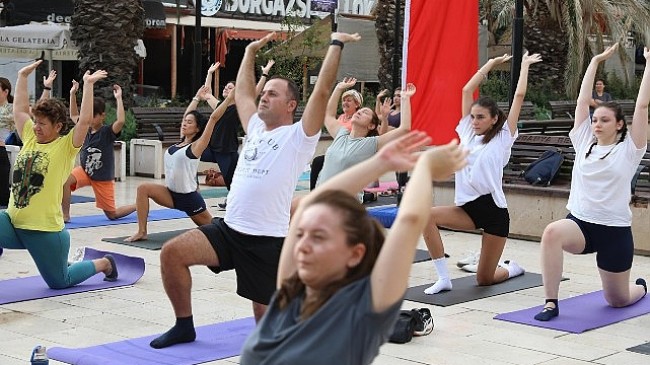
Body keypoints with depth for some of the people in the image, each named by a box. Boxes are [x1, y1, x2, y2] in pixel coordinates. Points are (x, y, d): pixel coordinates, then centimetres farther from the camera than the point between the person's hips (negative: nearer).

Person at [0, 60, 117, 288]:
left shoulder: (66, 147, -7)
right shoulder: (30, 139, 8)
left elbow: (85, 120, -18)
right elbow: (20, 110, 16)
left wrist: (88, 84, -15)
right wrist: (23, 76, 16)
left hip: (45, 230, -5)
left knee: (59, 282, 9)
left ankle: (104, 264, 33)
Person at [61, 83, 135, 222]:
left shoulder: (108, 131, -16)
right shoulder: (86, 129, 0)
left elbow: (121, 121, -36)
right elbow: (73, 116, 16)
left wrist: (118, 98, -36)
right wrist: (73, 94, 7)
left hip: (103, 178, -4)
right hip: (85, 171, 4)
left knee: (112, 214, 3)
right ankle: (65, 215, -17)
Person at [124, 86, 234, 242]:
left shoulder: (196, 146, -11)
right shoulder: (178, 144, 7)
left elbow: (214, 118, -17)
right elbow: (189, 115, 17)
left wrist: (230, 97, -20)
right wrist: (198, 98, 27)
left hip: (189, 197, -6)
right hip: (171, 193, 6)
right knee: (143, 189, -16)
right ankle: (142, 232, -14)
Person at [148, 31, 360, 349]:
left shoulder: (298, 136, -4)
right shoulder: (255, 129, 16)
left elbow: (321, 91, -13)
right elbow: (242, 91, 28)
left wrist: (336, 45, -10)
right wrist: (251, 51, 32)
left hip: (268, 240, -6)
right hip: (229, 228, 6)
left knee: (269, 318, 3)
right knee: (172, 252, -11)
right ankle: (184, 325, 6)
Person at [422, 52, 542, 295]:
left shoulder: (503, 137, -2)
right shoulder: (467, 133, 8)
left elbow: (519, 95, -6)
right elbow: (467, 90, 10)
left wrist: (525, 65, 3)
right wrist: (491, 64, 15)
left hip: (493, 210, -4)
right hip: (468, 207, 5)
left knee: (485, 279, -1)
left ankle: (512, 269, 36)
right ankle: (443, 278, -16)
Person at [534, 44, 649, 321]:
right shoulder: (584, 142, 6)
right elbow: (583, 100, 5)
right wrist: (596, 61, 7)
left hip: (615, 230, -2)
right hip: (580, 222, 2)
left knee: (618, 299, 11)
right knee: (552, 232, -35)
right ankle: (551, 303, -27)